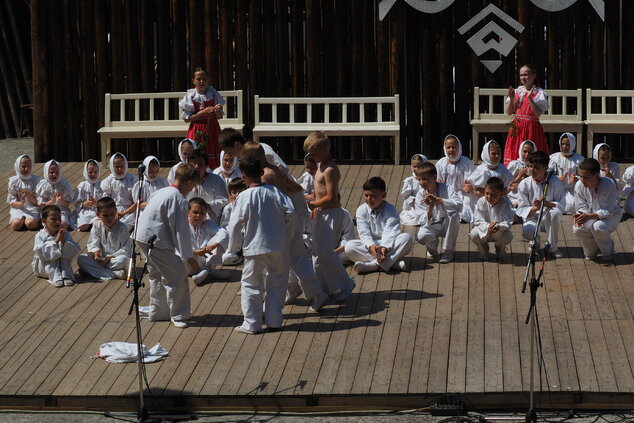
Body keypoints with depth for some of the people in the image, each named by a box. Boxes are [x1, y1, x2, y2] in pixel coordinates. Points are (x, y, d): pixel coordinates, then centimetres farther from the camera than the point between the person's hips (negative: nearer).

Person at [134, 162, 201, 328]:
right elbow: (181, 229, -14)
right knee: (177, 275, -6)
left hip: (142, 237, 10)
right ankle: (178, 315, 0)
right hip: (156, 241, -10)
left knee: (157, 275, 22)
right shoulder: (179, 199, -14)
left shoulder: (162, 192, 15)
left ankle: (157, 312, 32)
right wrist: (188, 255, -6)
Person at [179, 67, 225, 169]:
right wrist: (202, 112, -15)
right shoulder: (190, 96, -3)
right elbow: (186, 119, -5)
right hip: (197, 132, -2)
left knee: (214, 164, 0)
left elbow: (219, 117, 7)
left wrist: (217, 110, -16)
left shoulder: (213, 94, 2)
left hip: (212, 130, 2)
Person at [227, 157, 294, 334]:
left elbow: (235, 224, -12)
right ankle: (274, 319, 21)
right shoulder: (274, 192, -3)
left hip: (255, 247, -3)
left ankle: (252, 323, 8)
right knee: (276, 283, 16)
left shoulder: (244, 197, -12)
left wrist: (234, 247, 1)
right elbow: (289, 212, -3)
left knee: (251, 284, 7)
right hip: (277, 245, 4)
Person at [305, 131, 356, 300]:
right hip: (321, 214, 10)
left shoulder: (330, 169, -20)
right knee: (318, 251, 13)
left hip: (331, 214, -10)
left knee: (325, 252, -13)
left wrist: (312, 204, -17)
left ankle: (343, 286, -3)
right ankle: (323, 286, 22)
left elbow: (331, 197, -24)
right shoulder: (321, 165, 12)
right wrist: (316, 208, 15)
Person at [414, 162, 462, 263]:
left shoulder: (445, 188, -15)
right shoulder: (420, 195, -10)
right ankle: (432, 247, 8)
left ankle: (448, 251, -17)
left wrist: (438, 200, -39)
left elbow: (459, 205, -32)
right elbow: (423, 222, -16)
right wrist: (430, 208, -35)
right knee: (421, 236, -33)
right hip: (432, 225, 0)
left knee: (454, 214, -34)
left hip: (448, 224, 0)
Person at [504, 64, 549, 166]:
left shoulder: (539, 93, -2)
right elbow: (509, 112, 10)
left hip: (532, 128, -5)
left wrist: (530, 98, -19)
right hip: (517, 128, 5)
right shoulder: (517, 91, 12)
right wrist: (511, 98, -4)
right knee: (514, 155, 0)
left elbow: (538, 114, -14)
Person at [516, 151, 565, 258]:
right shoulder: (524, 184, -4)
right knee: (527, 231, -37)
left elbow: (561, 206, -11)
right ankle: (536, 244, 7)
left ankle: (552, 247, -13)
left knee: (555, 213, -36)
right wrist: (535, 208, -27)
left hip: (549, 220, 0)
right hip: (532, 219, 0)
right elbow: (522, 209, -6)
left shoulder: (555, 182, -7)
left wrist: (546, 204, -31)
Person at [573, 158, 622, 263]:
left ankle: (608, 252, -3)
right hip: (592, 216, 4)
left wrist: (589, 216, -39)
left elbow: (608, 211, -26)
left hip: (611, 215, -4)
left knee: (598, 227, -37)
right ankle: (592, 252, 5)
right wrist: (579, 215, -32)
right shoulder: (579, 185, -15)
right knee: (577, 229, -28)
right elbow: (582, 207, -7)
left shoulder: (609, 184, -28)